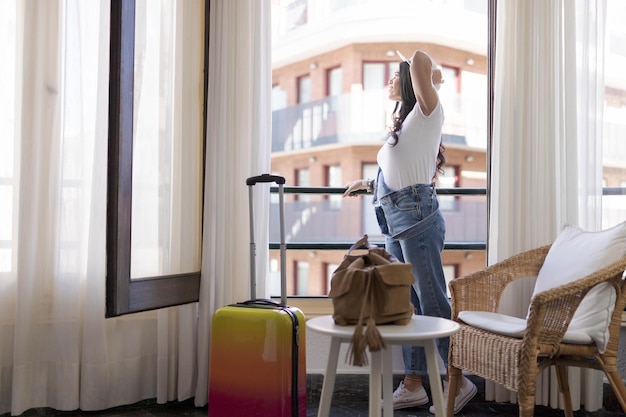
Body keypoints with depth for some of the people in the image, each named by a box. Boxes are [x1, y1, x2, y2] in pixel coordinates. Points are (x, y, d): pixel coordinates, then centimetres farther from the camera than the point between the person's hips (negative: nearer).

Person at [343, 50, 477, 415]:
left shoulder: (427, 113, -2)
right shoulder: (404, 125, 23)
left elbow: (421, 59, -17)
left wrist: (432, 75, 3)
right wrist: (369, 184, 37)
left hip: (416, 216, -9)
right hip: (395, 223, 9)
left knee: (432, 302, -5)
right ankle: (413, 385, 16)